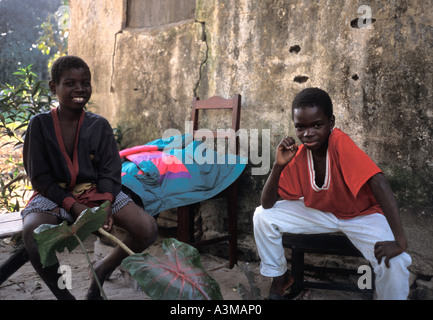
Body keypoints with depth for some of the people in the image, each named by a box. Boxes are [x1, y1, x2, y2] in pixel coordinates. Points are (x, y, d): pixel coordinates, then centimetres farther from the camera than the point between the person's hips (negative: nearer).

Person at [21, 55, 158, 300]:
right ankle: (63, 293, -14)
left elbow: (109, 172, 0)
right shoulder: (40, 124, -2)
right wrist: (74, 206, -17)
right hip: (54, 195, -2)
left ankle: (102, 270, 7)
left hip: (97, 191, 2)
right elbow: (40, 177, -5)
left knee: (148, 229, -19)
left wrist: (106, 205, -20)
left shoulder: (100, 125, 3)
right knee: (33, 230, -37)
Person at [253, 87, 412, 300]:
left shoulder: (339, 142, -30)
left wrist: (400, 242, -45)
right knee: (263, 216, -12)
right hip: (319, 212, 4)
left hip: (362, 215, -4)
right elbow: (267, 204, -13)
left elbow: (378, 182, -40)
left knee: (394, 263, -30)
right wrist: (278, 166, -29)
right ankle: (279, 278, 12)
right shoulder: (297, 155, -15)